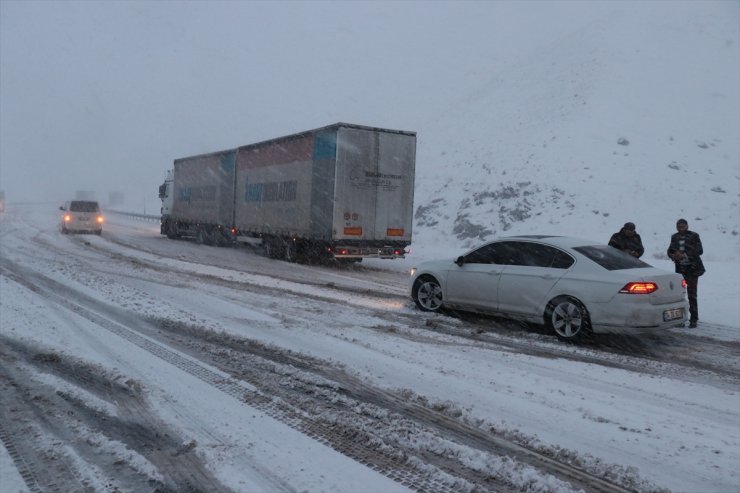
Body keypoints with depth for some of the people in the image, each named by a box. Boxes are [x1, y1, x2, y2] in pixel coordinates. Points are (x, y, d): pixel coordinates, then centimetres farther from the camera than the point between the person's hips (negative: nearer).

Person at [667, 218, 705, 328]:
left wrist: (685, 255, -19)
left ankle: (693, 319, 2)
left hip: (692, 269, -4)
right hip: (680, 269, 4)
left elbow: (700, 251, -10)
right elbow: (670, 251, 10)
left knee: (692, 294, -4)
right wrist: (674, 255, -13)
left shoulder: (694, 236, -3)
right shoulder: (675, 237, 10)